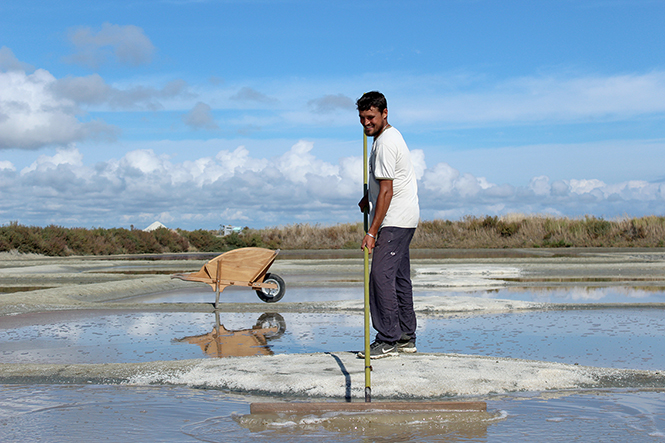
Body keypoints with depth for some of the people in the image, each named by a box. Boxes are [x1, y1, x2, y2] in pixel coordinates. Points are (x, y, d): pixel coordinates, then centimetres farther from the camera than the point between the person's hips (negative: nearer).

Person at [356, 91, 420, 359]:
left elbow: (386, 191, -21)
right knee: (399, 277, 12)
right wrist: (369, 196, 18)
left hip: (395, 220, -11)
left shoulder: (385, 143, -16)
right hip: (403, 219, 11)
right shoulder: (390, 135, 17)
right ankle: (406, 338, 16)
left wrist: (372, 232, -21)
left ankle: (388, 340, -12)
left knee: (381, 276, -13)